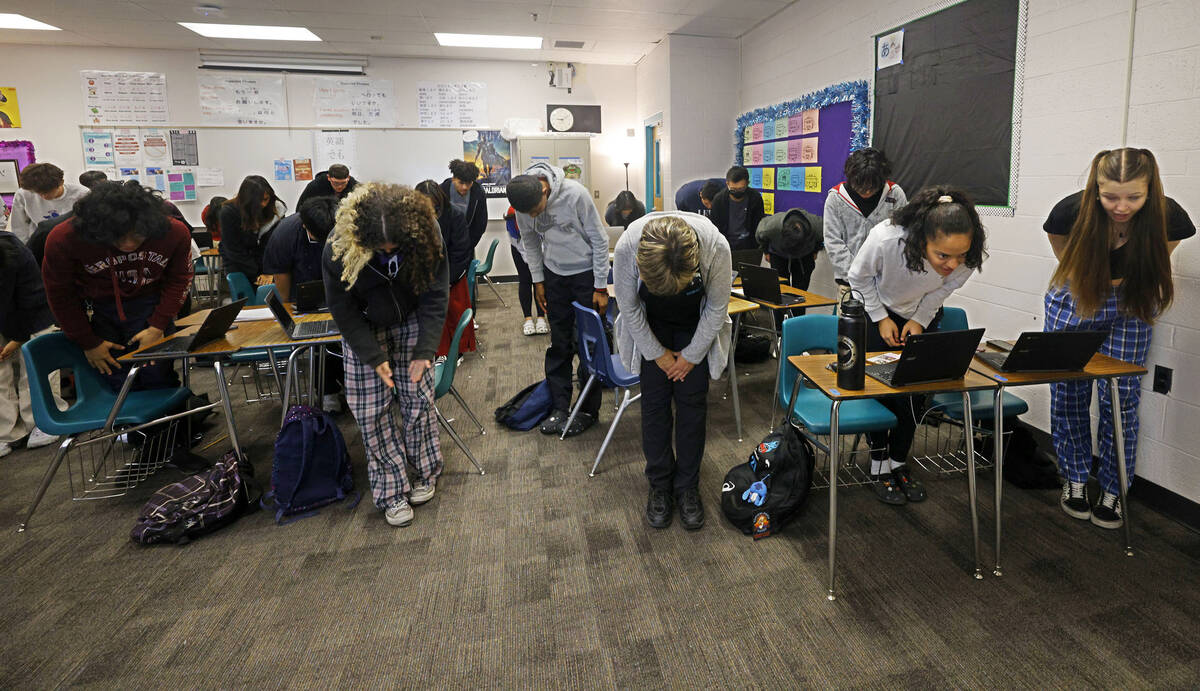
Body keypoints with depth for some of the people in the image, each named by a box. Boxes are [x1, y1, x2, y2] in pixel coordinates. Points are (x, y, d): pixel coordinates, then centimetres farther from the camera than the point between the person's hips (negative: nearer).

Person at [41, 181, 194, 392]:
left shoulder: (176, 233, -18)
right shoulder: (64, 239, -20)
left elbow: (179, 279, -2)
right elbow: (60, 295, -6)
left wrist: (158, 326, -8)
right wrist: (88, 343, -1)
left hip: (148, 306, 1)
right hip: (94, 310, 0)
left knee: (157, 377, -5)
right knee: (117, 383, -4)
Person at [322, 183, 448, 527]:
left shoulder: (425, 237, -25)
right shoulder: (339, 250, -27)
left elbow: (434, 299, -16)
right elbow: (343, 310, -14)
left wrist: (425, 350, -21)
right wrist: (373, 356, -17)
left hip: (411, 323, 0)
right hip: (364, 328, 0)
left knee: (418, 398, -1)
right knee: (371, 409, -4)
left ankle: (425, 473, 21)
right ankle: (392, 491, 8)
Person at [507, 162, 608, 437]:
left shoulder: (575, 194, -25)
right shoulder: (523, 205, -12)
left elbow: (600, 239, -16)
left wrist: (601, 287, -14)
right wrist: (538, 280, 5)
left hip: (586, 272, -4)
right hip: (554, 274, 4)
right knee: (559, 343, 8)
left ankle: (589, 409, 14)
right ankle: (560, 406, 18)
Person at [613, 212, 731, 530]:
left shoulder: (716, 247, -36)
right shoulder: (627, 247, -36)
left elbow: (716, 309, -17)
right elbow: (629, 308, -17)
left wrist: (691, 355, -9)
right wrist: (658, 354, -9)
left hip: (696, 326, 0)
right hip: (650, 326, 0)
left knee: (692, 403, 0)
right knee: (655, 403, 0)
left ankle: (687, 487, 16)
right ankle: (660, 485, 17)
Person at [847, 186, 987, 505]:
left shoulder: (967, 258, -31)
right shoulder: (885, 239, -40)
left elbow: (945, 287, -6)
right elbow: (859, 276, -17)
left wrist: (919, 320, -12)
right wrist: (881, 319, -14)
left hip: (922, 315, 2)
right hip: (877, 310, -2)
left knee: (912, 392, 0)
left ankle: (899, 464, 19)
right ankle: (879, 467, 11)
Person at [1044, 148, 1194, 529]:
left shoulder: (1169, 216, -22)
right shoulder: (1072, 210, -25)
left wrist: (1130, 280, 3)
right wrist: (1087, 281, 2)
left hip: (1130, 307, 0)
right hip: (1075, 299, 0)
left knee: (1121, 397, -1)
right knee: (1068, 393, 2)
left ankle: (1113, 490, 14)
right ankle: (1075, 479, 19)